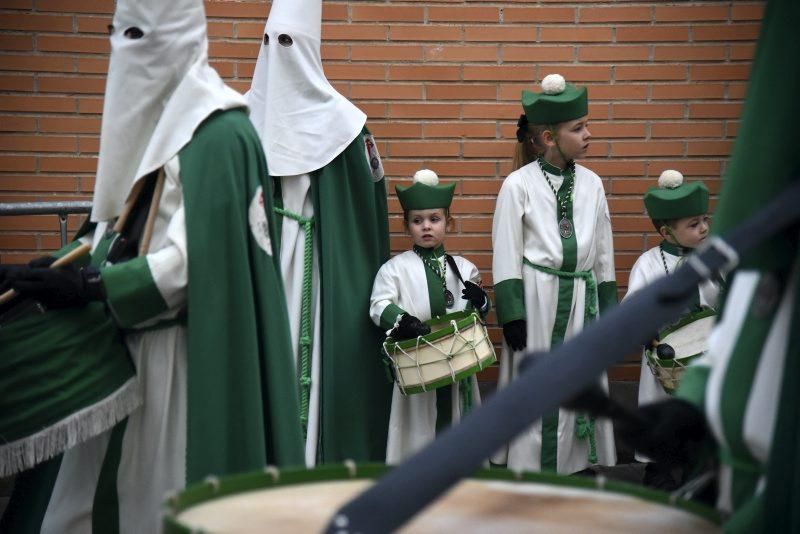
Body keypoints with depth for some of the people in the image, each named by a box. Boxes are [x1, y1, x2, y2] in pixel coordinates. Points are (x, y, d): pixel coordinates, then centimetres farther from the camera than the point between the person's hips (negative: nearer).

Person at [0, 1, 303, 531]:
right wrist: (67, 268, 3)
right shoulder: (150, 121, 12)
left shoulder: (219, 133, -14)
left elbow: (199, 258, -20)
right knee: (96, 489, 10)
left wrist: (91, 285, -19)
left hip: (187, 353, -8)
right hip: (132, 341, 8)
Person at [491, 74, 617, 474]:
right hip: (536, 301, -4)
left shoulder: (591, 184, 5)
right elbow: (506, 257, -6)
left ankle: (580, 464, 21)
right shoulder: (518, 185, -7)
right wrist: (512, 316, -10)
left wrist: (608, 312, 11)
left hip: (581, 301, 4)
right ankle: (529, 469, 12)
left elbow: (604, 254, 11)